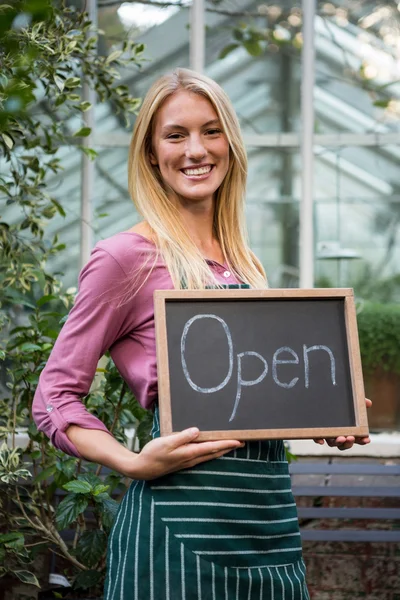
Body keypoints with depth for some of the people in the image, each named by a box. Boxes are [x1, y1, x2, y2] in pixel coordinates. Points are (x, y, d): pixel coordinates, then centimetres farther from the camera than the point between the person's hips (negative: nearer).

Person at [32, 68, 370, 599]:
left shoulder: (244, 262, 14)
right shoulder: (126, 257, -6)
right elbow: (54, 399, -6)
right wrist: (135, 463, -21)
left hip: (271, 509, 6)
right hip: (184, 519, -6)